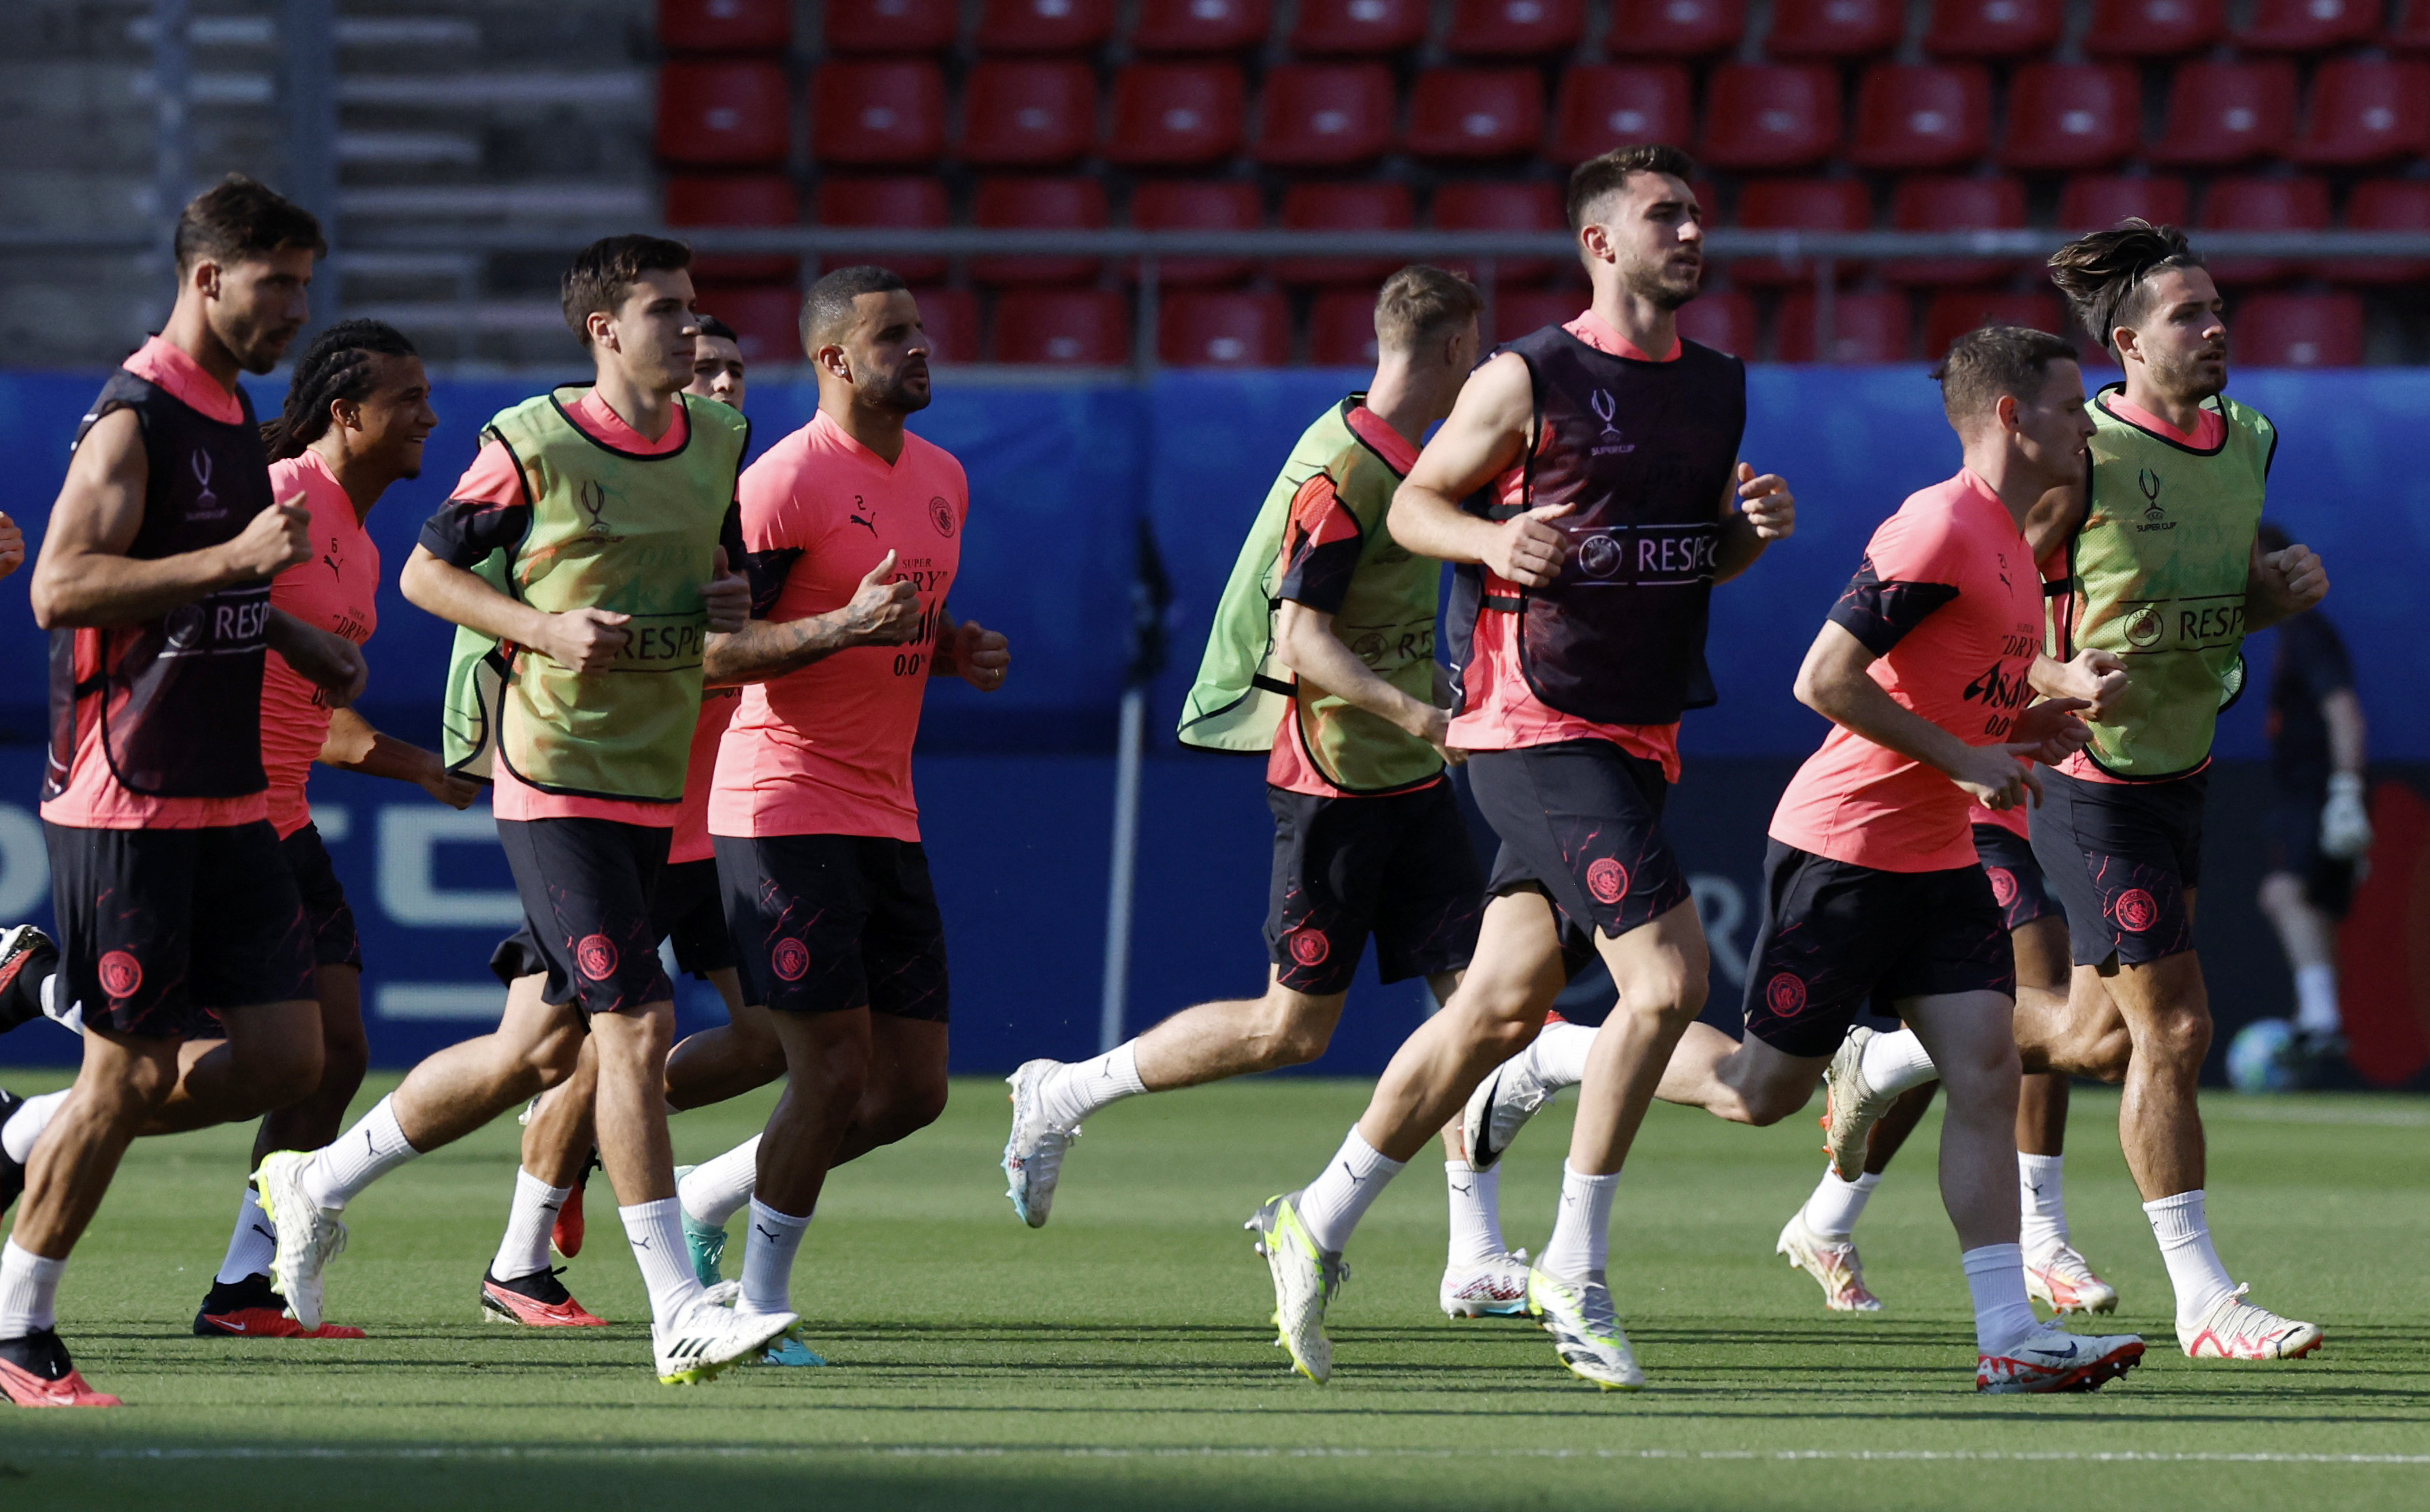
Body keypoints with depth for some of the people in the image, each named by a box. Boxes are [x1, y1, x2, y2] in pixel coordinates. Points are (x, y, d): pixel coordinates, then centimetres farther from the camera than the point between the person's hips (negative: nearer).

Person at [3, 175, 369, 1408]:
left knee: (286, 1056, 2)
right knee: (127, 1074, -5)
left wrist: (296, 638, 16)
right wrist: (237, 559, -27)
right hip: (128, 805, -8)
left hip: (226, 801, 8)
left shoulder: (233, 415, 15)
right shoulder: (136, 419, -13)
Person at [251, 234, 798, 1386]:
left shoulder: (719, 440, 9)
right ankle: (678, 1317, -13)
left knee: (539, 1052, 12)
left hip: (652, 781, 7)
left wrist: (733, 599, 1)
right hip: (554, 775, -7)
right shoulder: (532, 444, -9)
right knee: (636, 1029, -15)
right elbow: (424, 571, -2)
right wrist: (548, 627, -17)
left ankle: (318, 1182, 32)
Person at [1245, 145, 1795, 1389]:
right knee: (1667, 975, -17)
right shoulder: (1529, 380, -8)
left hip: (1640, 730, 8)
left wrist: (1753, 528, 0)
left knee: (1505, 1004, 12)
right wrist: (1491, 538, -20)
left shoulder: (1717, 388, 13)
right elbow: (1413, 503, 0)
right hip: (1536, 725, -8)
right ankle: (1574, 1273, -7)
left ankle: (1317, 1225, 26)